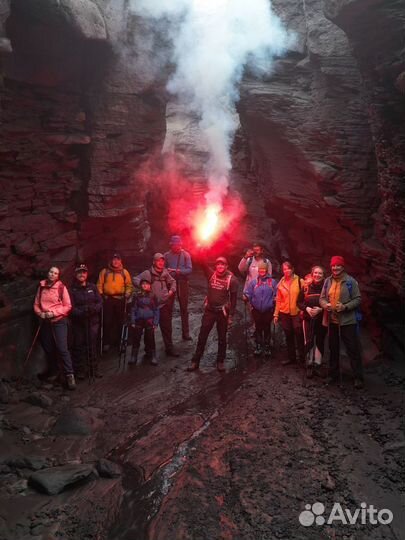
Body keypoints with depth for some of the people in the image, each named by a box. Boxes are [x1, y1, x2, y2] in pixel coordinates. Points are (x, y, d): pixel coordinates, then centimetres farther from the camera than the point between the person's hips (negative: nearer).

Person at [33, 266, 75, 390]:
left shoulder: (61, 287, -8)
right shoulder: (41, 287, 4)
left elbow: (68, 306, -7)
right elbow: (36, 304, 10)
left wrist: (54, 313, -16)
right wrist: (40, 313, -9)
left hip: (59, 321, -4)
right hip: (45, 322, 5)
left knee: (62, 348, -11)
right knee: (48, 348, 13)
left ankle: (69, 375, -5)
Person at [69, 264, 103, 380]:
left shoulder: (92, 287, 7)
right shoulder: (72, 289, -2)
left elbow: (100, 302, 3)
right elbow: (71, 308, -8)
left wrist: (93, 309, -16)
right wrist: (82, 312, -23)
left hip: (93, 321, 2)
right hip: (78, 322, -2)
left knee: (92, 345, 8)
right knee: (79, 346, 2)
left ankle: (94, 369, 19)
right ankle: (80, 370, 13)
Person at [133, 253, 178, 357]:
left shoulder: (165, 272, 7)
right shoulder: (148, 273, -7)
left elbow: (172, 281, 23)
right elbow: (135, 280, -14)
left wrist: (172, 290, 7)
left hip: (165, 305, 4)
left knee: (167, 328, 10)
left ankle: (169, 349, 20)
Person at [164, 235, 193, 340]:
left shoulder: (185, 255, -1)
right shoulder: (167, 255, 2)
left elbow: (189, 269, -8)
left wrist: (179, 271, -22)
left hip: (182, 283, -1)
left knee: (184, 308, 6)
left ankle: (186, 333, 14)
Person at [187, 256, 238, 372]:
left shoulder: (231, 279, -9)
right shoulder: (211, 274, -3)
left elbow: (233, 298, -5)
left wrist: (231, 315, -7)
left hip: (222, 312, -2)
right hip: (209, 310, 2)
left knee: (222, 338, 11)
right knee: (202, 336, 6)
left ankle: (220, 361, 26)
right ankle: (195, 361, 16)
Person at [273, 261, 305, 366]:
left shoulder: (299, 281, -4)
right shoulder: (281, 283, 6)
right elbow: (278, 300, 7)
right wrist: (276, 314, 6)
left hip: (297, 312, -3)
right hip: (284, 313, 4)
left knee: (299, 336, 0)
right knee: (288, 336, 12)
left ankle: (302, 358, 13)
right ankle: (291, 357, 23)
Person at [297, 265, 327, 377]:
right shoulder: (306, 286, 1)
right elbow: (299, 302, 5)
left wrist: (320, 309, -16)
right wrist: (307, 308, -11)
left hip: (322, 319, 0)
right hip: (308, 318, 0)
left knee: (320, 342, 9)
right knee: (308, 342, -4)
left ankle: (318, 365, 21)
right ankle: (309, 365, 5)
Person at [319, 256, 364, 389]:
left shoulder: (350, 281, -7)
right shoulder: (328, 281, 7)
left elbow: (358, 299, -7)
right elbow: (322, 298, 11)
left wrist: (345, 307, -21)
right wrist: (325, 304, -11)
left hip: (347, 321, -5)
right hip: (332, 321, 5)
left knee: (353, 349, 0)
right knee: (333, 349, 15)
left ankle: (358, 377, 11)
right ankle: (333, 374, 29)